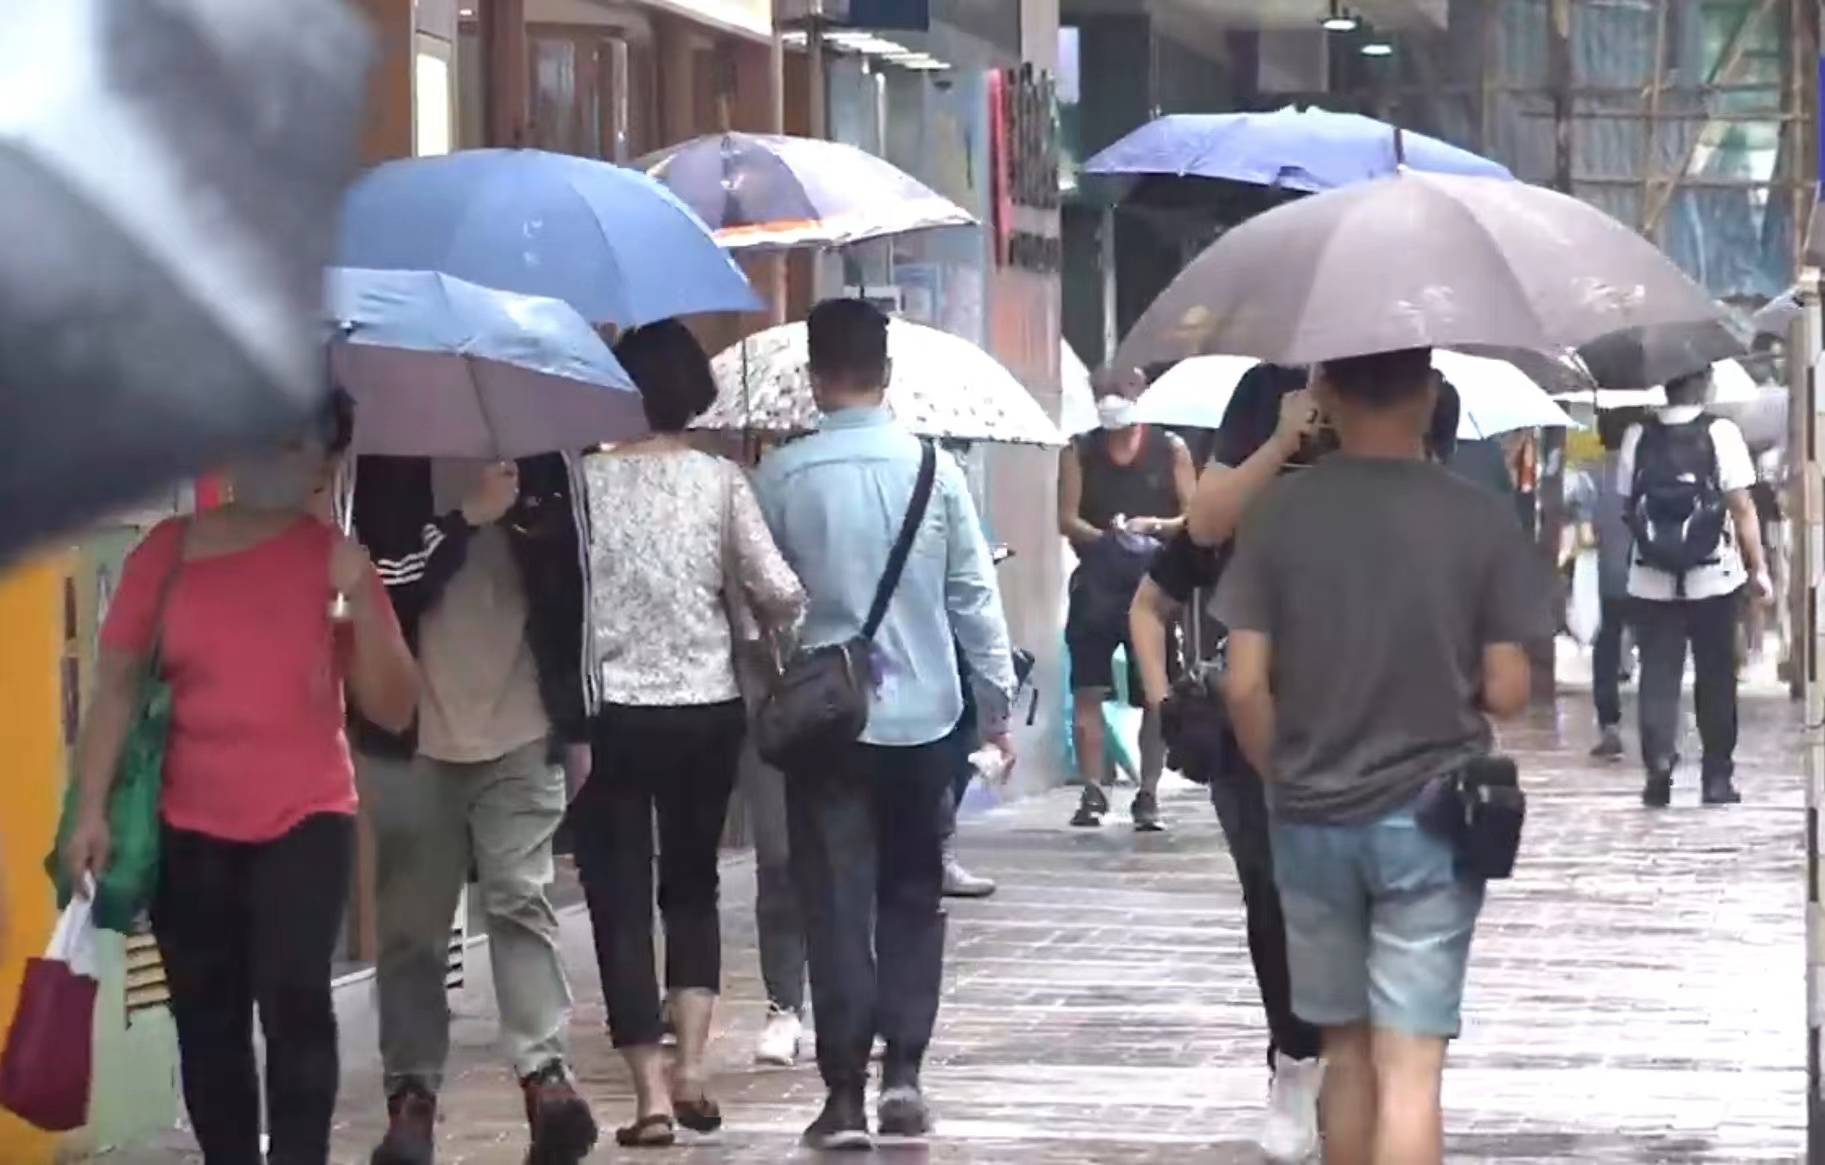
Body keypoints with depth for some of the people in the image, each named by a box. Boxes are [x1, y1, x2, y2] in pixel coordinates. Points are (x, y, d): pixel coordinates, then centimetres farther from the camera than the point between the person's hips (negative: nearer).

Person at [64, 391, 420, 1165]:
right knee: (207, 1021, 7)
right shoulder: (172, 548, 0)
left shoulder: (336, 560, -1)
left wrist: (361, 600, -17)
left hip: (305, 820, -2)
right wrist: (92, 809, -4)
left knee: (294, 999, -16)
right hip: (191, 827, 2)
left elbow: (393, 710, -4)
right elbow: (117, 680, 2)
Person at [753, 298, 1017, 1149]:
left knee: (838, 908, 3)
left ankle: (846, 1093, 0)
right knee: (913, 897, 14)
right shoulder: (932, 467, -3)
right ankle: (903, 1070, 7)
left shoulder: (781, 476, -6)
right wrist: (997, 703, 8)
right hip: (924, 718, 1)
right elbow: (975, 594, 0)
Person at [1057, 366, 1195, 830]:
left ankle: (1148, 796, 6)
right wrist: (1107, 538, -18)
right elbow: (1067, 519, -1)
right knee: (1087, 689, -7)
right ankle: (1092, 792, -4)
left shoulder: (1170, 450, 7)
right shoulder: (1080, 453, 9)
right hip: (1097, 582, 0)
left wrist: (1154, 526, -16)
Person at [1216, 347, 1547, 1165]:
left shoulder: (1279, 511, -5)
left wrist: (1282, 779, 12)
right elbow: (1507, 692, -6)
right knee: (1410, 1067, -3)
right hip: (1429, 817, -2)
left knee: (1346, 1049, 17)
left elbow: (1244, 685, -5)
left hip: (1312, 820, 2)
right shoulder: (1479, 519, -8)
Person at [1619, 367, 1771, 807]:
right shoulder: (1721, 433, -8)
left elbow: (1627, 503, 5)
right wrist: (1759, 568, -3)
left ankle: (1658, 765, -14)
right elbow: (1741, 507, -9)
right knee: (1716, 678, 10)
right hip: (1713, 578, -2)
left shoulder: (1637, 437, 1)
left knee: (1658, 676, 4)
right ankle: (1717, 777, 14)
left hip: (1651, 581, 2)